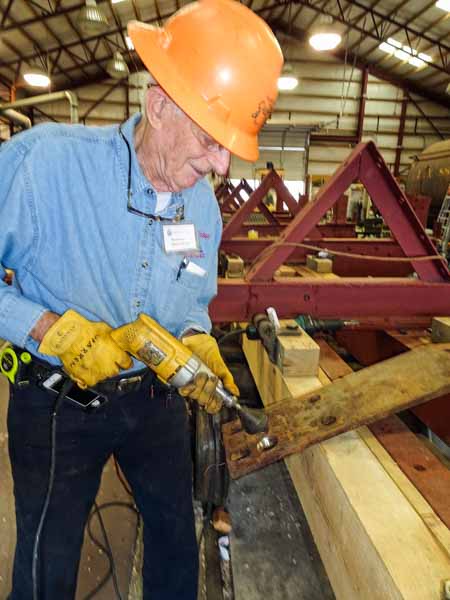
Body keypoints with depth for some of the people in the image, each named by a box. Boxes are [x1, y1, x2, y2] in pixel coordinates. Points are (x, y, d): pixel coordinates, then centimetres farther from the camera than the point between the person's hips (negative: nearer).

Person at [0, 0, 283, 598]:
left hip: (156, 398, 5)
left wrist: (197, 342, -11)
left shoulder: (203, 201, -5)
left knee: (176, 532, 25)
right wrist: (49, 329, -27)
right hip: (56, 404, -4)